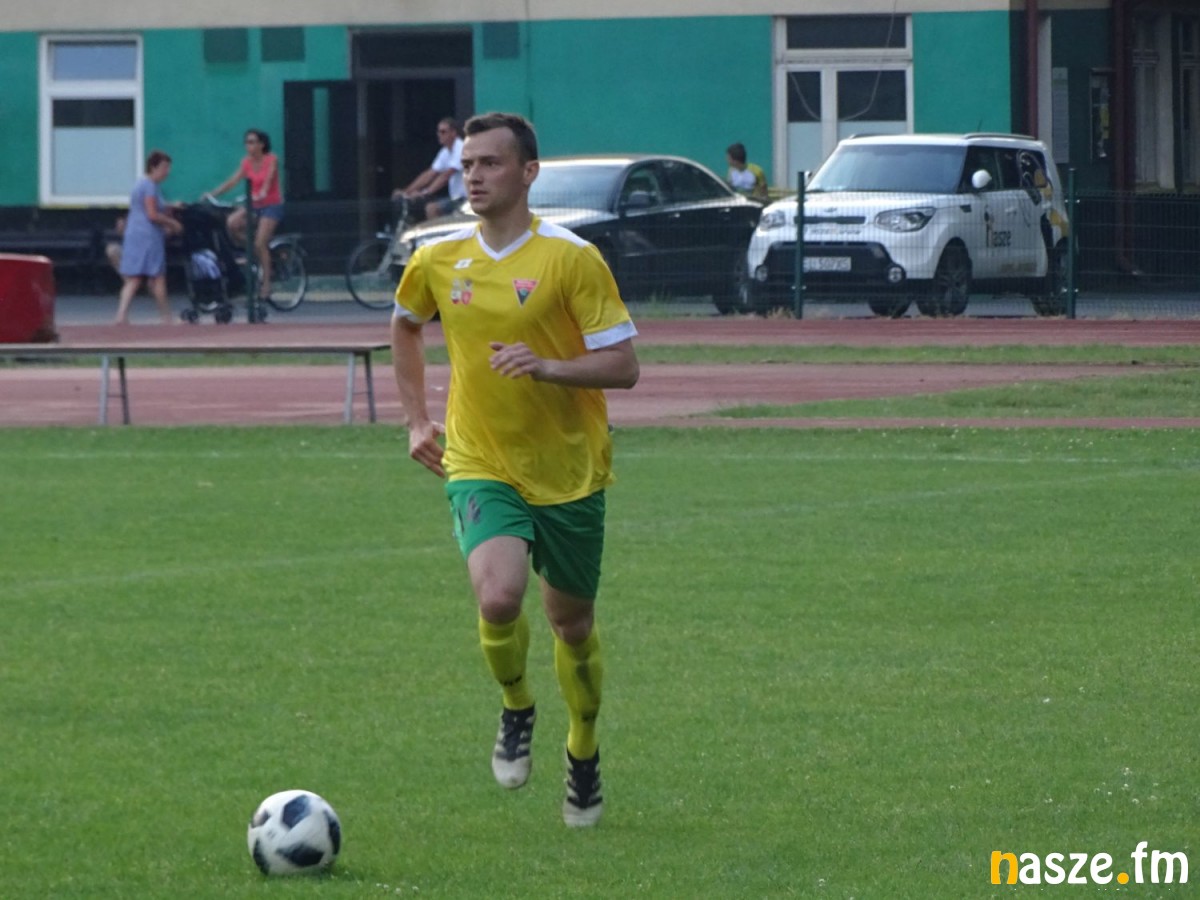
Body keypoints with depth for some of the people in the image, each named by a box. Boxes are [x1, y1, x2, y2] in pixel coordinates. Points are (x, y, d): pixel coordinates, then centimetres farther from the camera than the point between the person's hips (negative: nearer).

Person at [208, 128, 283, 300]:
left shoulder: (271, 160, -9)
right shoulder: (247, 162, 5)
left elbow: (268, 179, -26)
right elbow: (233, 180, -2)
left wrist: (262, 193, -46)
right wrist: (213, 194, -13)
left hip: (271, 205, -5)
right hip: (253, 205, 5)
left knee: (260, 244, -15)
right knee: (232, 223, -22)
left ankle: (266, 284, -6)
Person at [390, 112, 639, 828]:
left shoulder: (571, 258, -11)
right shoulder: (438, 263, 1)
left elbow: (623, 366, -12)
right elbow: (406, 325, 24)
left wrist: (545, 366, -28)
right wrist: (417, 418, 18)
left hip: (570, 472, -1)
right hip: (480, 466, 1)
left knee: (572, 623, 11)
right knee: (499, 599, -24)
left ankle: (584, 753, 37)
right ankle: (517, 709, 7)